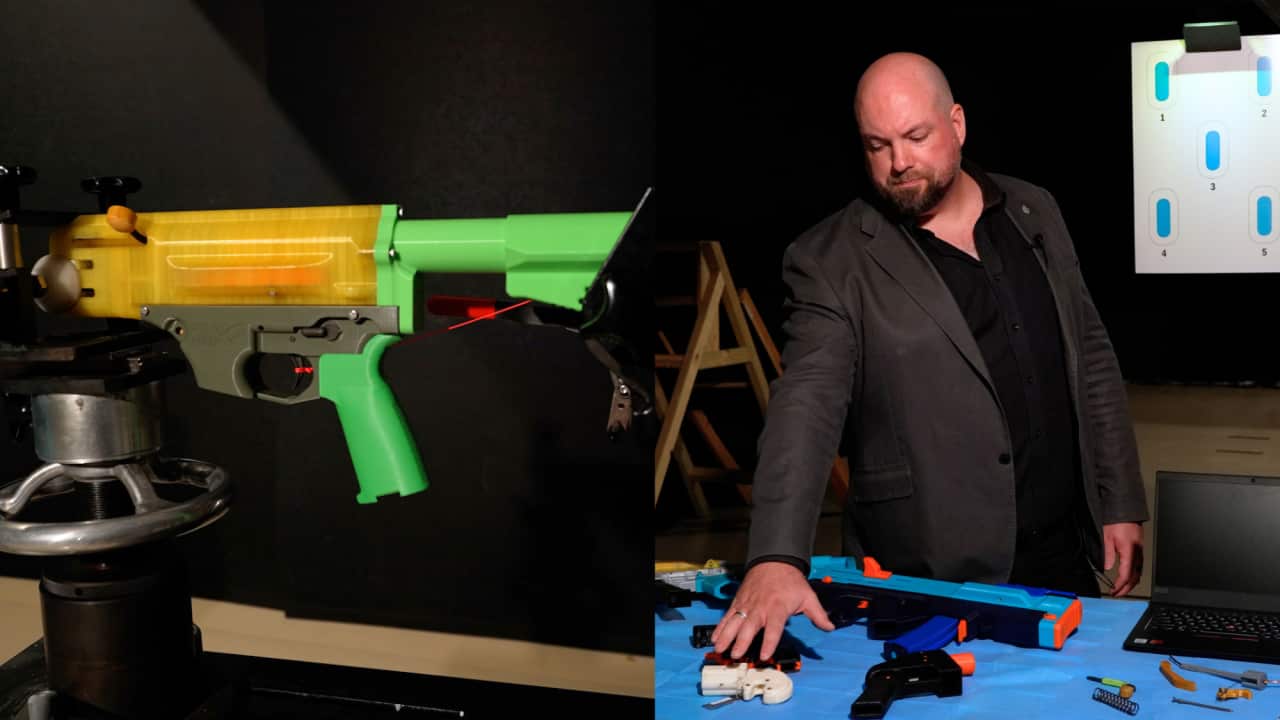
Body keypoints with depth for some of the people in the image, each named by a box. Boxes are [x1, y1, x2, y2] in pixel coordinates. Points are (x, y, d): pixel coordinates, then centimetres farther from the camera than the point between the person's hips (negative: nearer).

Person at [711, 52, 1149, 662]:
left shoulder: (1035, 212, 7)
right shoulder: (831, 262, -9)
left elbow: (1091, 357, 12)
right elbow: (805, 407, -19)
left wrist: (1121, 506, 9)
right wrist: (776, 559, -32)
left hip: (1063, 558, 5)